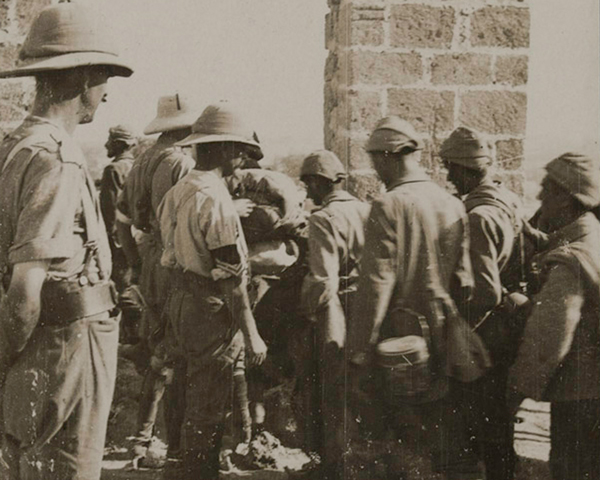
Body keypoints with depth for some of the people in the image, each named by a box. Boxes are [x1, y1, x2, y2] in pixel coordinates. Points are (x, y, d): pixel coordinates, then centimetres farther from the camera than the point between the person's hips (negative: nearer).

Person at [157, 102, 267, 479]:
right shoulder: (216, 199, -20)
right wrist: (251, 334, -18)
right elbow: (231, 278, -22)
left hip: (183, 303, 10)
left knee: (198, 397, 22)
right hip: (212, 312, -10)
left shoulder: (176, 194, 9)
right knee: (210, 409, 3)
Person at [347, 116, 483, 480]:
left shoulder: (389, 206, -14)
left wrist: (361, 351, -11)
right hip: (444, 341, 6)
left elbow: (377, 284, -16)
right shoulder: (454, 205, 4)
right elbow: (464, 281, 7)